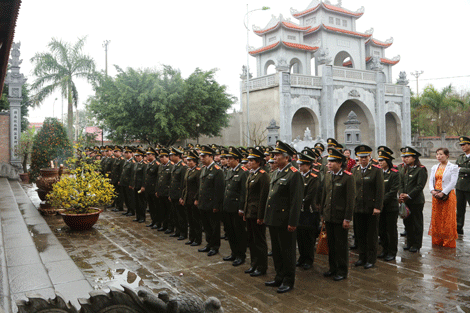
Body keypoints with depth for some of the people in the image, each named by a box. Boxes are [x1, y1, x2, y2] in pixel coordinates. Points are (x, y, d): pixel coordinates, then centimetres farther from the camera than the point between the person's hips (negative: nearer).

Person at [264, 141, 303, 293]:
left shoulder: (294, 174, -14)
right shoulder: (276, 174, 14)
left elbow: (296, 200, -17)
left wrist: (292, 222, -19)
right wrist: (267, 217, 17)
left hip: (285, 221, -8)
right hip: (273, 219, 9)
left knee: (287, 252, 4)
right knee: (276, 251, 17)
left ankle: (288, 281, 18)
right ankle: (279, 278, 31)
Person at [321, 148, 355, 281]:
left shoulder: (347, 177, -12)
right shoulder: (327, 175, 7)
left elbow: (350, 199, -12)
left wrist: (347, 219, -14)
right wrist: (322, 213, 13)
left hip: (340, 217, -6)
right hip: (328, 216, 6)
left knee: (341, 245, 5)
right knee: (331, 244, 14)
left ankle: (342, 271, 19)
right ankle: (333, 268, 28)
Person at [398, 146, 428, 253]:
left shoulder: (421, 169, -9)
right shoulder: (404, 169, 12)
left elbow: (420, 186, -14)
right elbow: (401, 183, 10)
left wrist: (409, 196, -16)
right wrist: (401, 194, -7)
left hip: (416, 201, -6)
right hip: (405, 201, 6)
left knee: (417, 223, 3)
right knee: (407, 222, 12)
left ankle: (417, 244, 14)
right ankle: (409, 243, 25)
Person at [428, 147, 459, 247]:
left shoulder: (453, 167, -4)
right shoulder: (434, 167, 13)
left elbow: (453, 182, -12)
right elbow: (431, 180, 8)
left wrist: (443, 193, -18)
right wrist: (432, 191, -10)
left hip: (448, 196, -5)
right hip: (436, 196, 5)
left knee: (448, 219, 0)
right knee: (436, 218, 8)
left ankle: (449, 243, 10)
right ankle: (437, 241, 18)